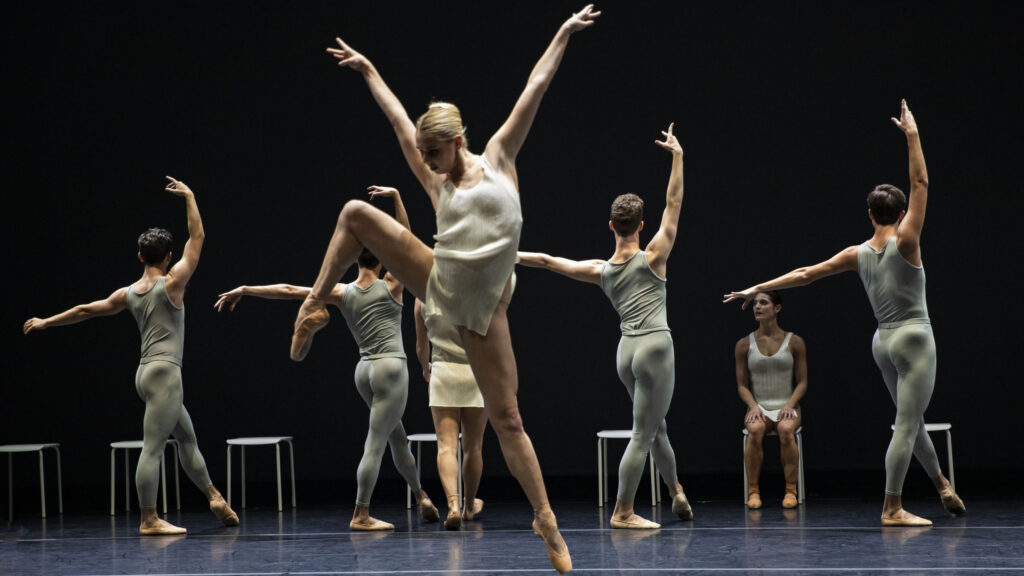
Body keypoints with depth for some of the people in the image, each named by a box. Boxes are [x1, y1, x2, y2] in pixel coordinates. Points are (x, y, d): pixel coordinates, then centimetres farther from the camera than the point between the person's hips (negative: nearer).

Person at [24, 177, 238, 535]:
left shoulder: (129, 294, 11)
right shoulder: (172, 283, -7)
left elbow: (86, 310, 19)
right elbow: (197, 237, -2)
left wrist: (46, 322, 31)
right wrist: (189, 197, 8)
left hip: (147, 372, 8)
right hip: (164, 372, -8)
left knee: (187, 436, 18)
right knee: (153, 448, -9)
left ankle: (214, 497, 24)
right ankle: (149, 520, -10)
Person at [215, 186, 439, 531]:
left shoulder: (342, 293, 4)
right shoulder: (391, 286, -4)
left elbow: (289, 290, 0)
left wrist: (246, 290, 1)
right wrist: (396, 197, -8)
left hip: (364, 370, 6)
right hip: (391, 368, -6)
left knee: (397, 434, 20)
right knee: (375, 444, -7)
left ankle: (421, 497, 30)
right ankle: (361, 515, -9)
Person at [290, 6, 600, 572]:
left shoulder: (498, 158, 1)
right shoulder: (436, 180, 6)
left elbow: (534, 89, 4)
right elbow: (398, 118, 16)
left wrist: (563, 34, 9)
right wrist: (368, 69, 24)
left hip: (482, 308, -3)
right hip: (435, 284, 3)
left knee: (506, 417, -5)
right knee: (356, 213, -6)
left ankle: (546, 522, 4)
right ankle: (314, 308, 2)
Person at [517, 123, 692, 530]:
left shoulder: (600, 271, 5)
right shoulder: (652, 257, -6)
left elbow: (548, 261, 7)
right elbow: (673, 203, -5)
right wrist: (677, 156, -1)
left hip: (626, 352, 6)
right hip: (655, 348, -6)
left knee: (656, 426, 22)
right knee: (642, 435, -3)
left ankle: (677, 492, 33)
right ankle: (622, 512, -3)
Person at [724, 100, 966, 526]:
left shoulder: (858, 254, 3)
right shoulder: (904, 242, -11)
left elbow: (805, 274, 5)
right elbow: (921, 184, -12)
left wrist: (758, 288, 11)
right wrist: (912, 136, -8)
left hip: (884, 341, 7)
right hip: (914, 337, -7)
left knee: (912, 422, 20)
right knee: (907, 425, -5)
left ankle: (943, 486, 34)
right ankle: (892, 509, -6)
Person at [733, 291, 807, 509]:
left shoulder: (794, 342, 5)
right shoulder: (745, 344, 7)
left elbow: (802, 382, 5)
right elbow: (742, 384, 8)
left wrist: (789, 405, -12)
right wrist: (753, 407, -11)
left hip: (786, 407, 0)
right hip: (759, 408, 1)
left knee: (786, 430, -36)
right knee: (755, 430, -35)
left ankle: (791, 491, -27)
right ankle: (753, 491, -27)